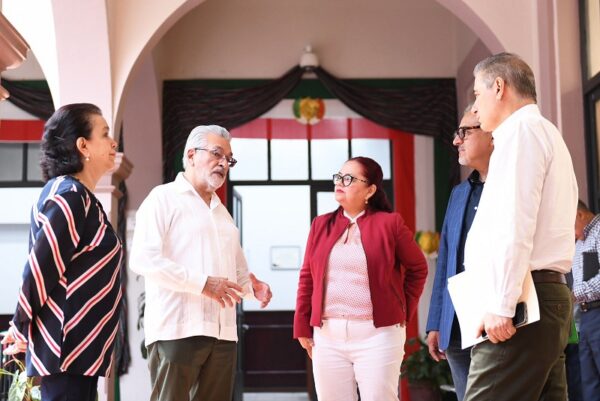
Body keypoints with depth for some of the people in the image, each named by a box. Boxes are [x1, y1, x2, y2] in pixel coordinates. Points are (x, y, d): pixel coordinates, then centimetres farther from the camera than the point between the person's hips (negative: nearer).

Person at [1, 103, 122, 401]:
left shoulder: (78, 197, 16)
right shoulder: (70, 197, -15)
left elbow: (46, 264, 16)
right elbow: (40, 268, -18)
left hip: (80, 345, 10)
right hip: (67, 346, -10)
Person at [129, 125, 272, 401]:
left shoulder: (222, 212, 24)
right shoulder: (164, 197, 0)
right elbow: (143, 258, -13)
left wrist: (250, 284, 7)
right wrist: (202, 283, -18)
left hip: (222, 332, 7)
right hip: (177, 329, -7)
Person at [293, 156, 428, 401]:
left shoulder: (389, 223, -1)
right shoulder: (321, 225, 11)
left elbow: (418, 268, 7)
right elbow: (307, 278, 12)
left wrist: (403, 312, 6)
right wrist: (302, 327, 9)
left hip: (377, 336, -4)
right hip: (328, 337, 4)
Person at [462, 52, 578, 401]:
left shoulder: (521, 130, -6)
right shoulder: (547, 134, 25)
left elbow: (515, 225, -17)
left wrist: (500, 305, -20)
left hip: (522, 297, -10)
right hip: (549, 293, 10)